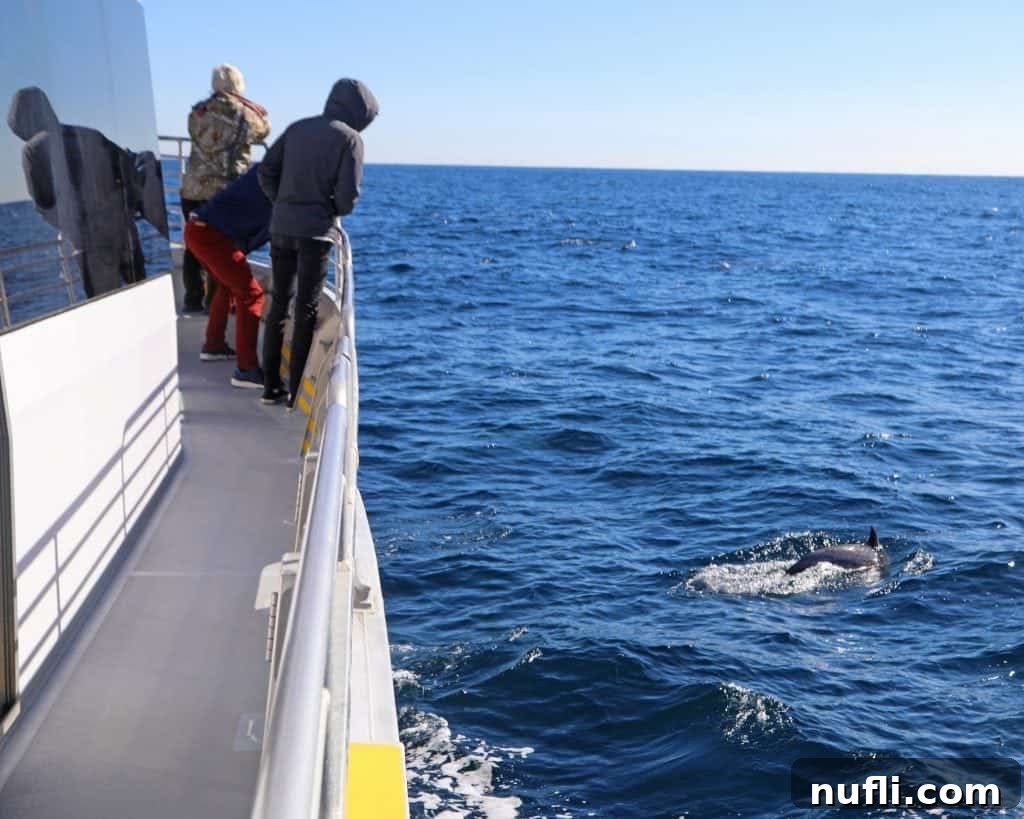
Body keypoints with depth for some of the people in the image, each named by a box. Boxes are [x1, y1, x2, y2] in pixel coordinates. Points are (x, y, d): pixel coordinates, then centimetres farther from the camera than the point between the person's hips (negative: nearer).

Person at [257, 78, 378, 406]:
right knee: (306, 310, 1)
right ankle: (297, 393, 5)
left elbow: (266, 171, 8)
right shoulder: (349, 138, -5)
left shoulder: (297, 128, 12)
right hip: (315, 231, -5)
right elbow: (348, 194, -10)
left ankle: (271, 386, 19)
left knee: (279, 304, 14)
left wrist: (283, 203, 14)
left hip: (281, 227, 5)